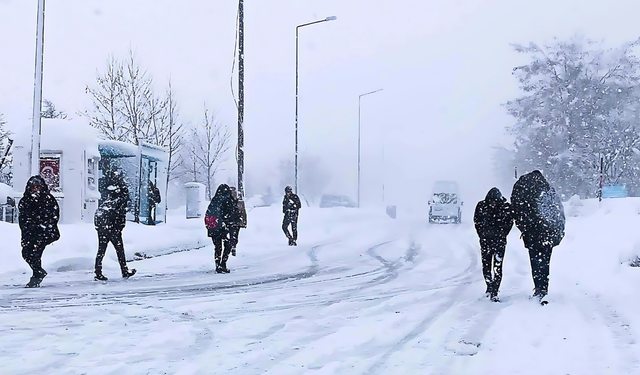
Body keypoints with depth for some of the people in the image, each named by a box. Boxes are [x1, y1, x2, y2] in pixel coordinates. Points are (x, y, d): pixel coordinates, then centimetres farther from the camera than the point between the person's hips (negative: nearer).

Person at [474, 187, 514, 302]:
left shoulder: (506, 207, -7)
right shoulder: (481, 206, -3)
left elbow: (509, 223, 3)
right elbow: (476, 221, 8)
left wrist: (502, 235, -4)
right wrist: (482, 235, 3)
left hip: (500, 240, -2)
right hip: (485, 240, 2)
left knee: (498, 266, -8)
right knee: (486, 265, 9)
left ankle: (494, 293, -6)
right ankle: (489, 286, 31)